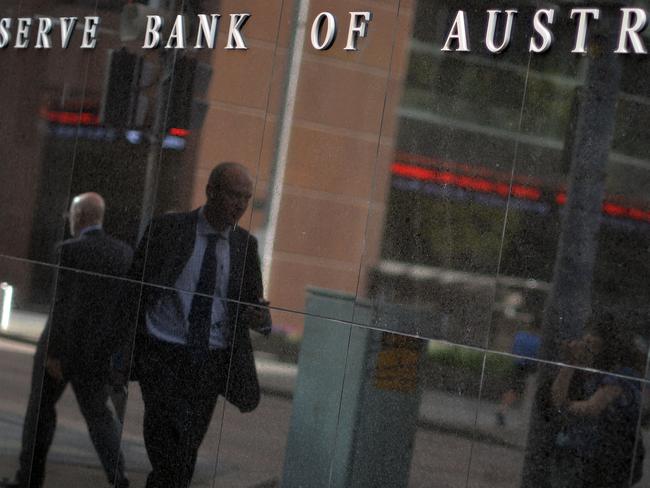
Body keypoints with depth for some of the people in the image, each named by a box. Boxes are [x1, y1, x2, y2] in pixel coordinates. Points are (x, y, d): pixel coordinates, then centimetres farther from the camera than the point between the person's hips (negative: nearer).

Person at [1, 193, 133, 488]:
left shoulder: (69, 251, -14)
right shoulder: (124, 252, 3)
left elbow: (62, 305, -18)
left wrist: (54, 352, -16)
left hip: (63, 344, -5)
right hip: (99, 350, 5)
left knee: (41, 406, 12)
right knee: (97, 412, 12)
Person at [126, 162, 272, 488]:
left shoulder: (245, 245, 7)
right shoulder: (166, 230, -3)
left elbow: (255, 309, 9)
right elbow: (134, 291, 1)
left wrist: (261, 319, -15)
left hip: (211, 363, 4)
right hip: (163, 358, -3)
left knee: (185, 459, 12)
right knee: (171, 458, -15)